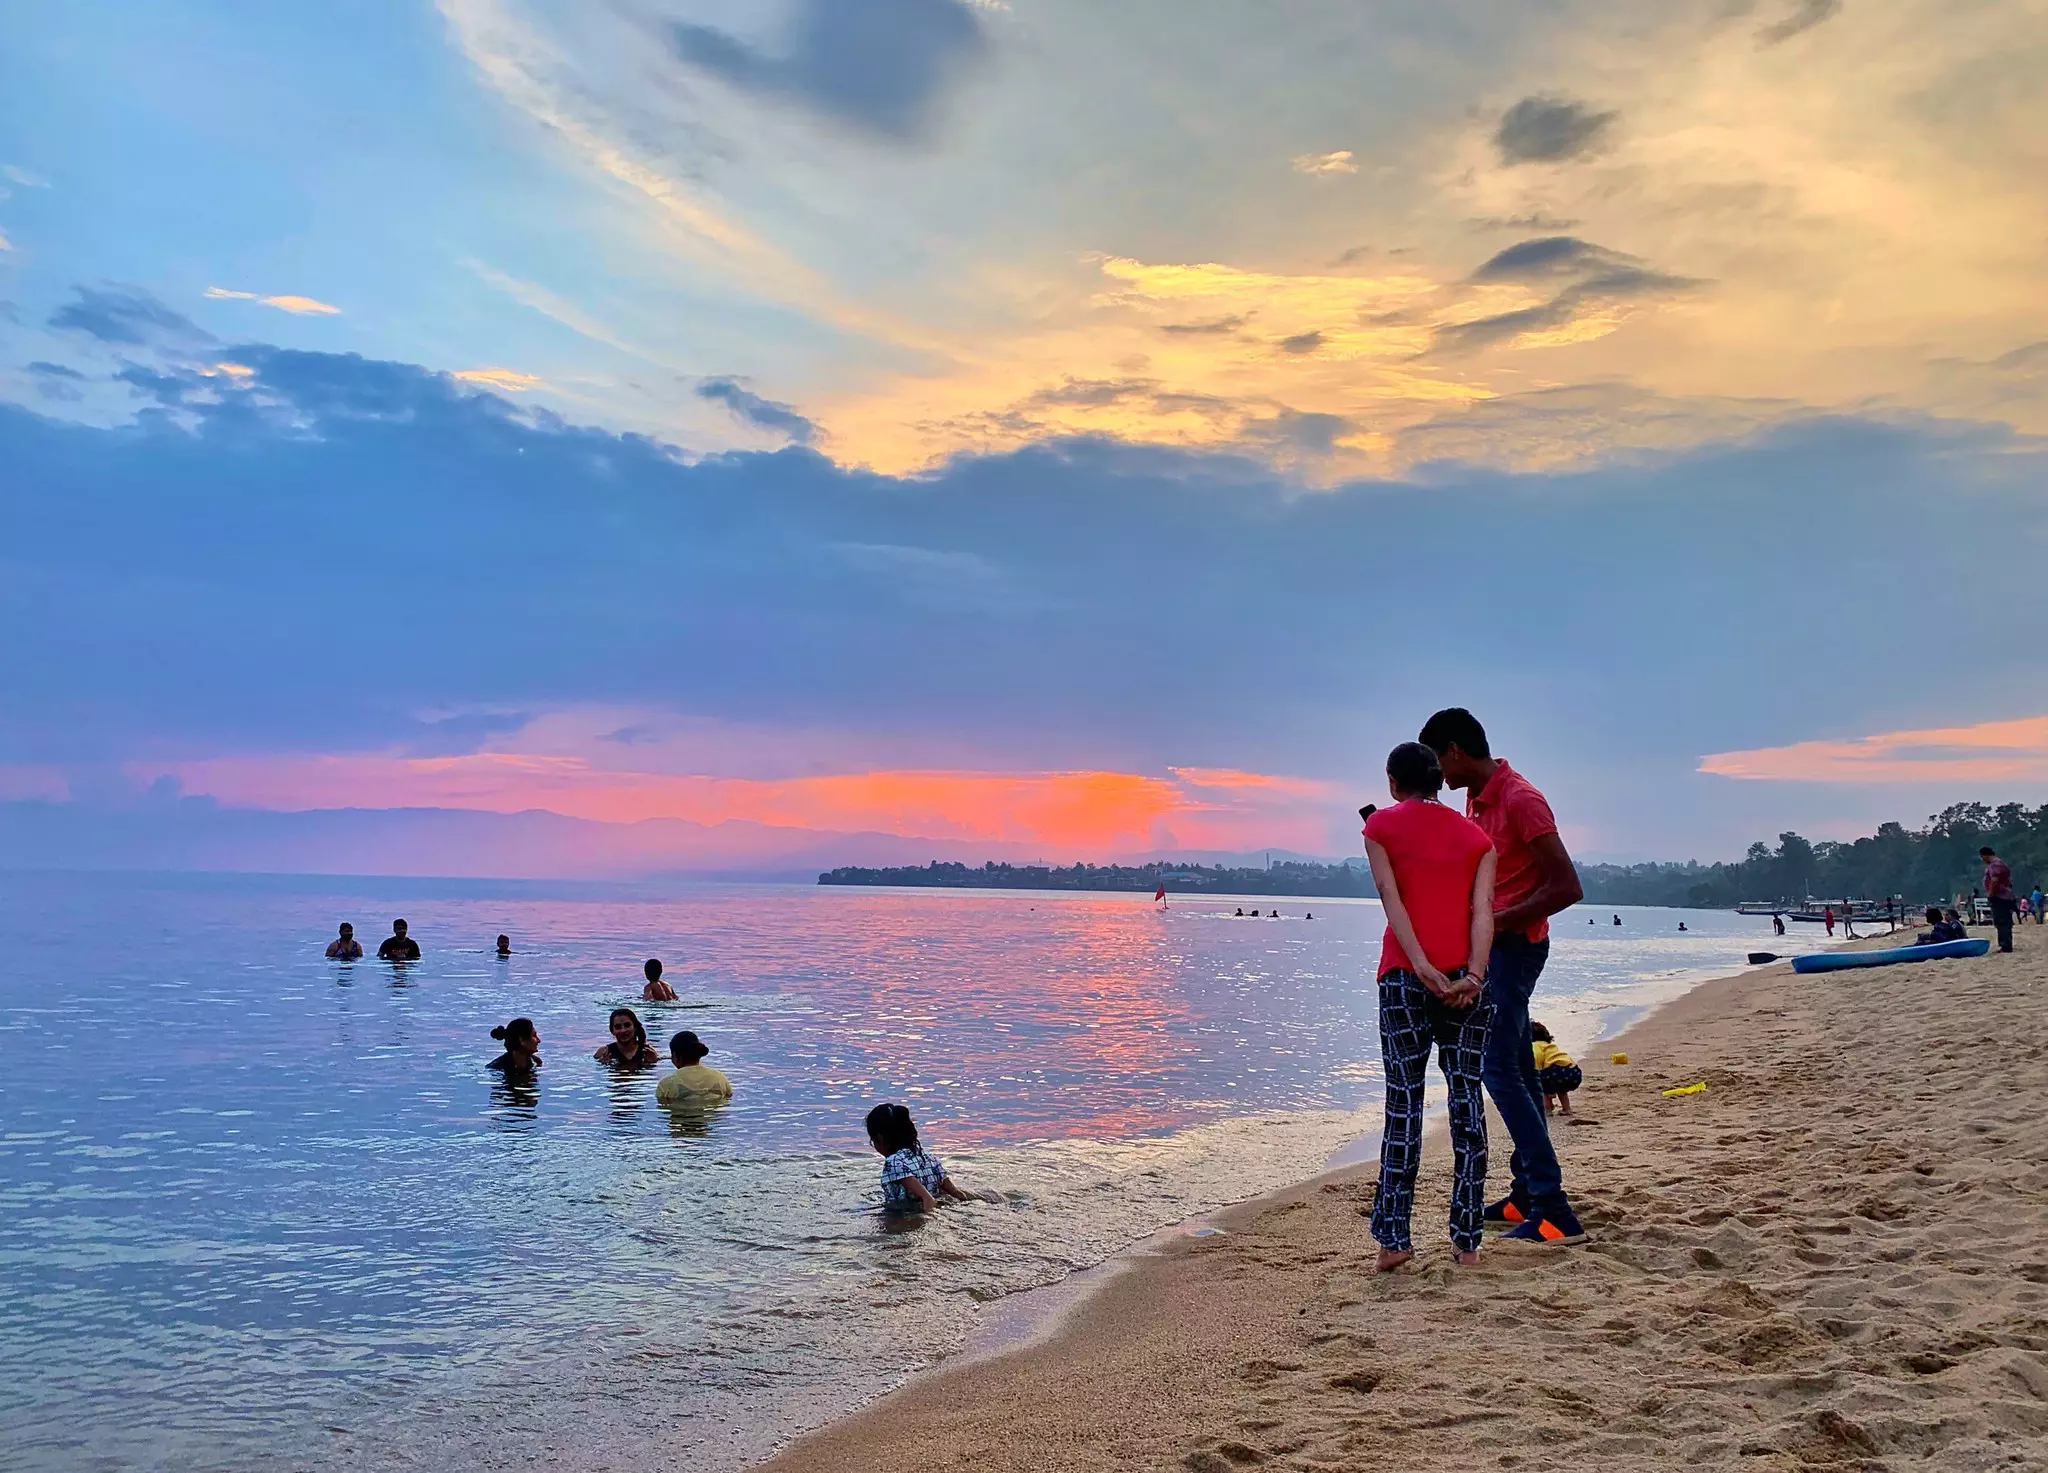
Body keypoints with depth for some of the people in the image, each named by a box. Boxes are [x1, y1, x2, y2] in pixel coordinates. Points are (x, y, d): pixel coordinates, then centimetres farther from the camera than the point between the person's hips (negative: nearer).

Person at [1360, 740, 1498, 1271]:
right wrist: (1474, 974, -11)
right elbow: (1482, 908, -1)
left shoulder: (1381, 825, 6)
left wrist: (1422, 968, -13)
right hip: (1466, 976, 2)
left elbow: (1393, 900, -7)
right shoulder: (1476, 835, 13)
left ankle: (1393, 1239, 0)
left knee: (1403, 1103, 1)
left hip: (1405, 975, -2)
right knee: (1467, 1101, 6)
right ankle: (1466, 1238, 8)